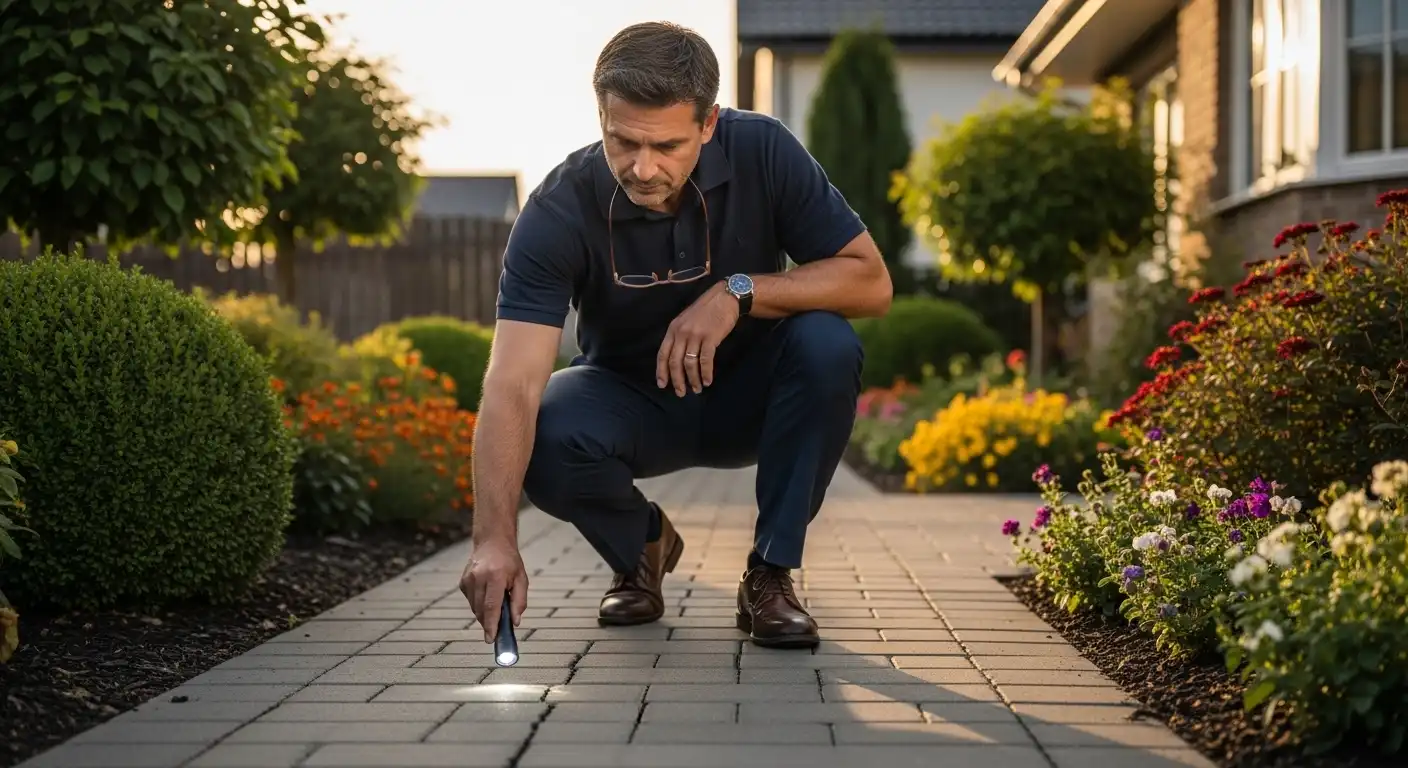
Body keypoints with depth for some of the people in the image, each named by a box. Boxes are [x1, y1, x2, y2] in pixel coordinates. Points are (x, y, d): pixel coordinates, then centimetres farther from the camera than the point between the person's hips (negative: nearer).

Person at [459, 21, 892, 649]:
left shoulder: (762, 151, -21)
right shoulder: (559, 210, -26)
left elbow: (870, 281, -19)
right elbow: (513, 386, -35)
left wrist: (740, 291, -34)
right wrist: (495, 539, -49)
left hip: (747, 395, 1)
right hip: (631, 402, -1)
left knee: (826, 347, -31)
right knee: (546, 437, -33)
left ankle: (770, 574, -13)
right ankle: (642, 545, 3)